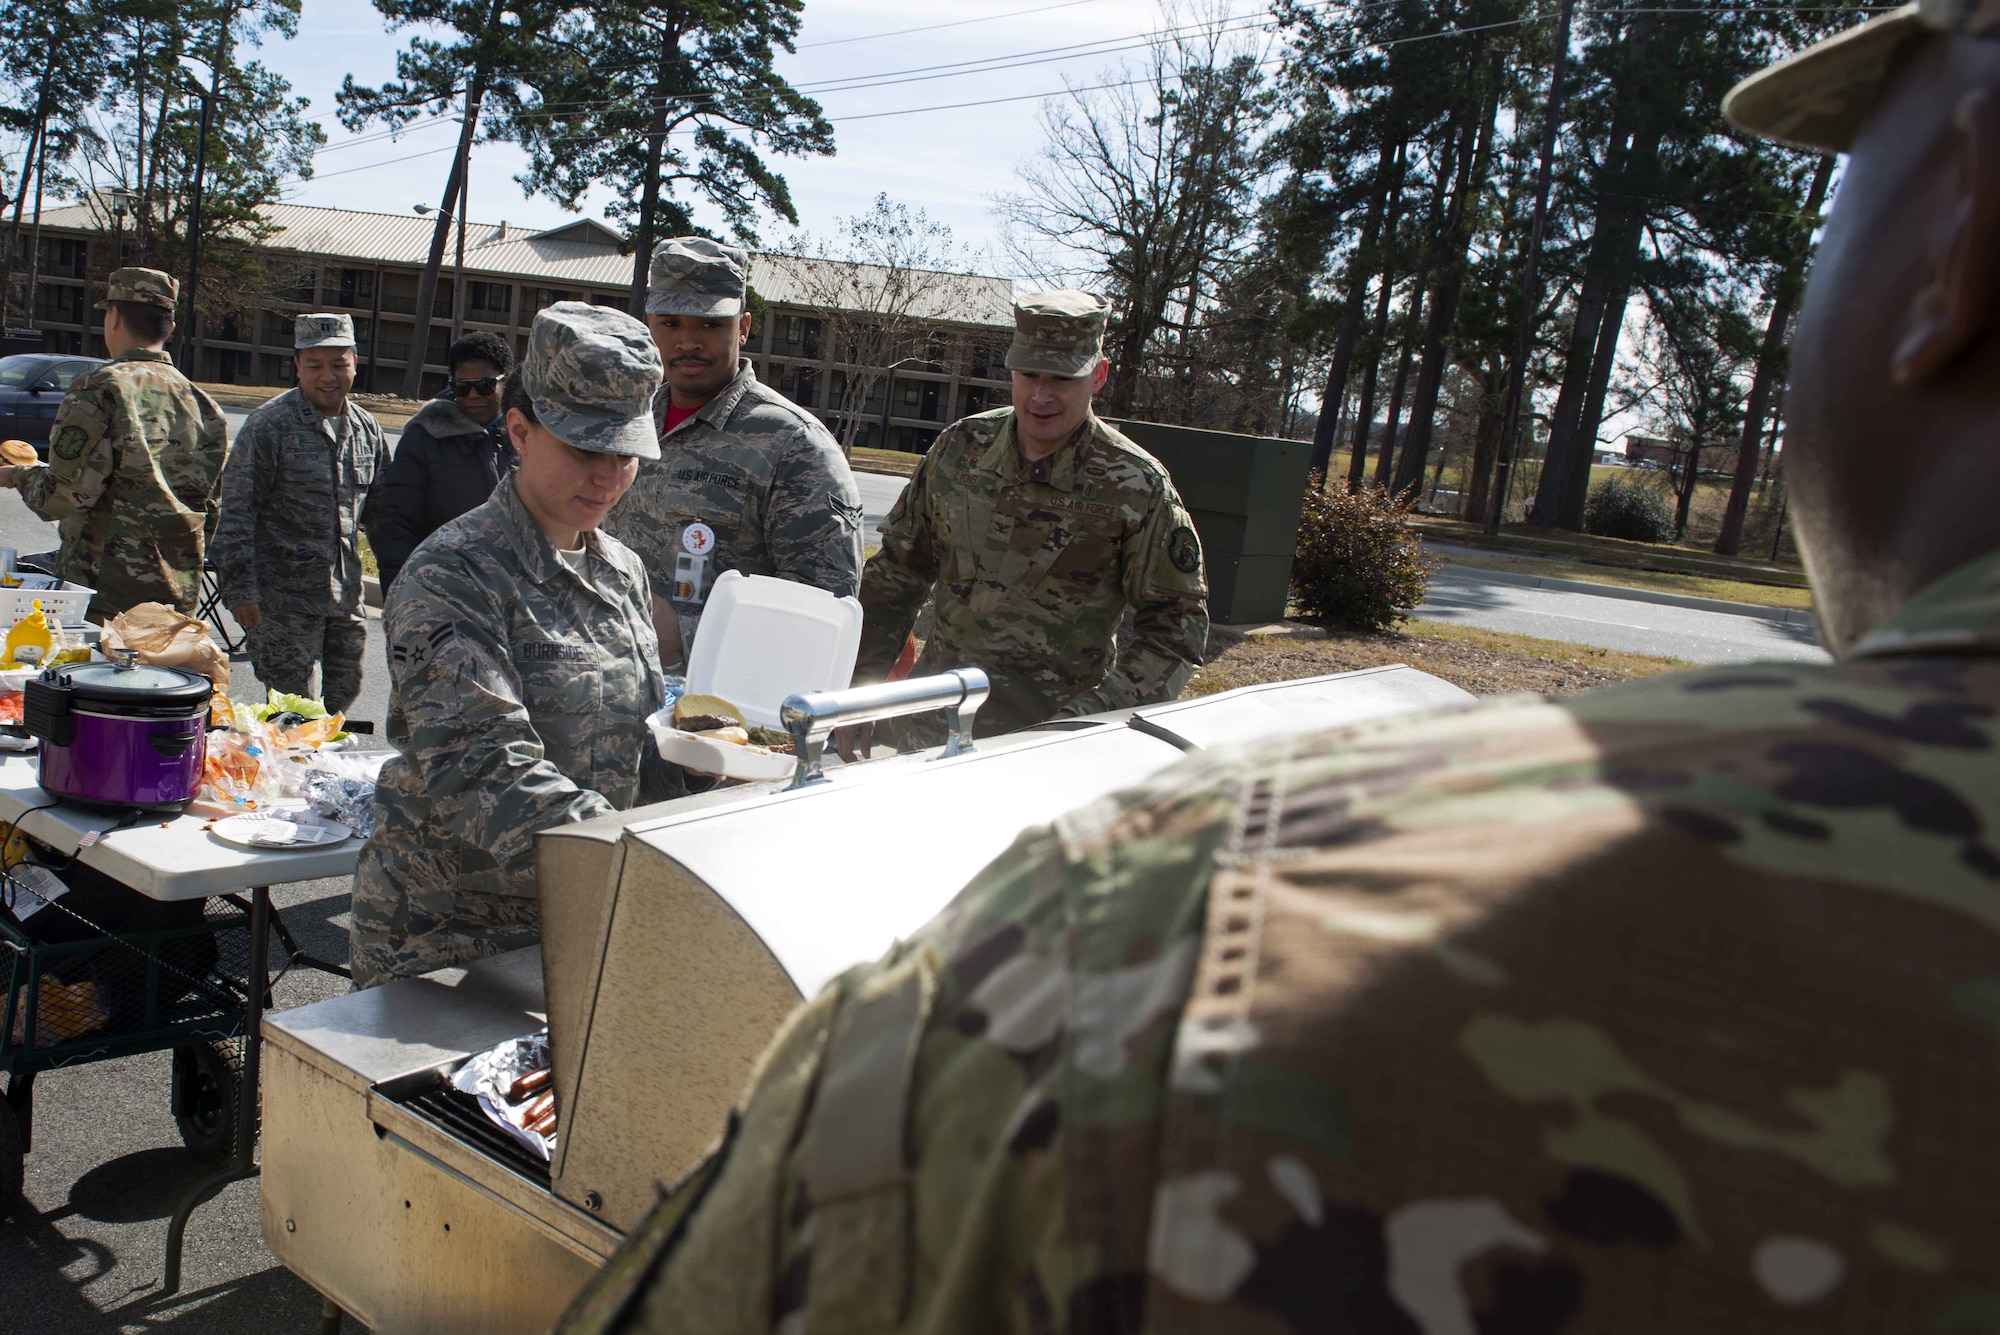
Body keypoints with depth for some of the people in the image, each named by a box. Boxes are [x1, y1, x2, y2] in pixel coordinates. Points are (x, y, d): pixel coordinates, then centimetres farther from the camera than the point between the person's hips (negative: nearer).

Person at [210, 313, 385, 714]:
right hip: (284, 601, -6)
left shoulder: (366, 428, 10)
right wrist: (240, 590, -13)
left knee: (342, 697, 12)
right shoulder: (270, 425, -8)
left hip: (345, 599, 6)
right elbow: (235, 513, -9)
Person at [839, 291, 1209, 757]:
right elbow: (896, 574, 12)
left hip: (1045, 741, -3)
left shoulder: (1136, 488, -9)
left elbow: (1177, 622, -6)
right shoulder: (961, 447, 2)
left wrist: (1094, 718, -17)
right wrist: (859, 690, 10)